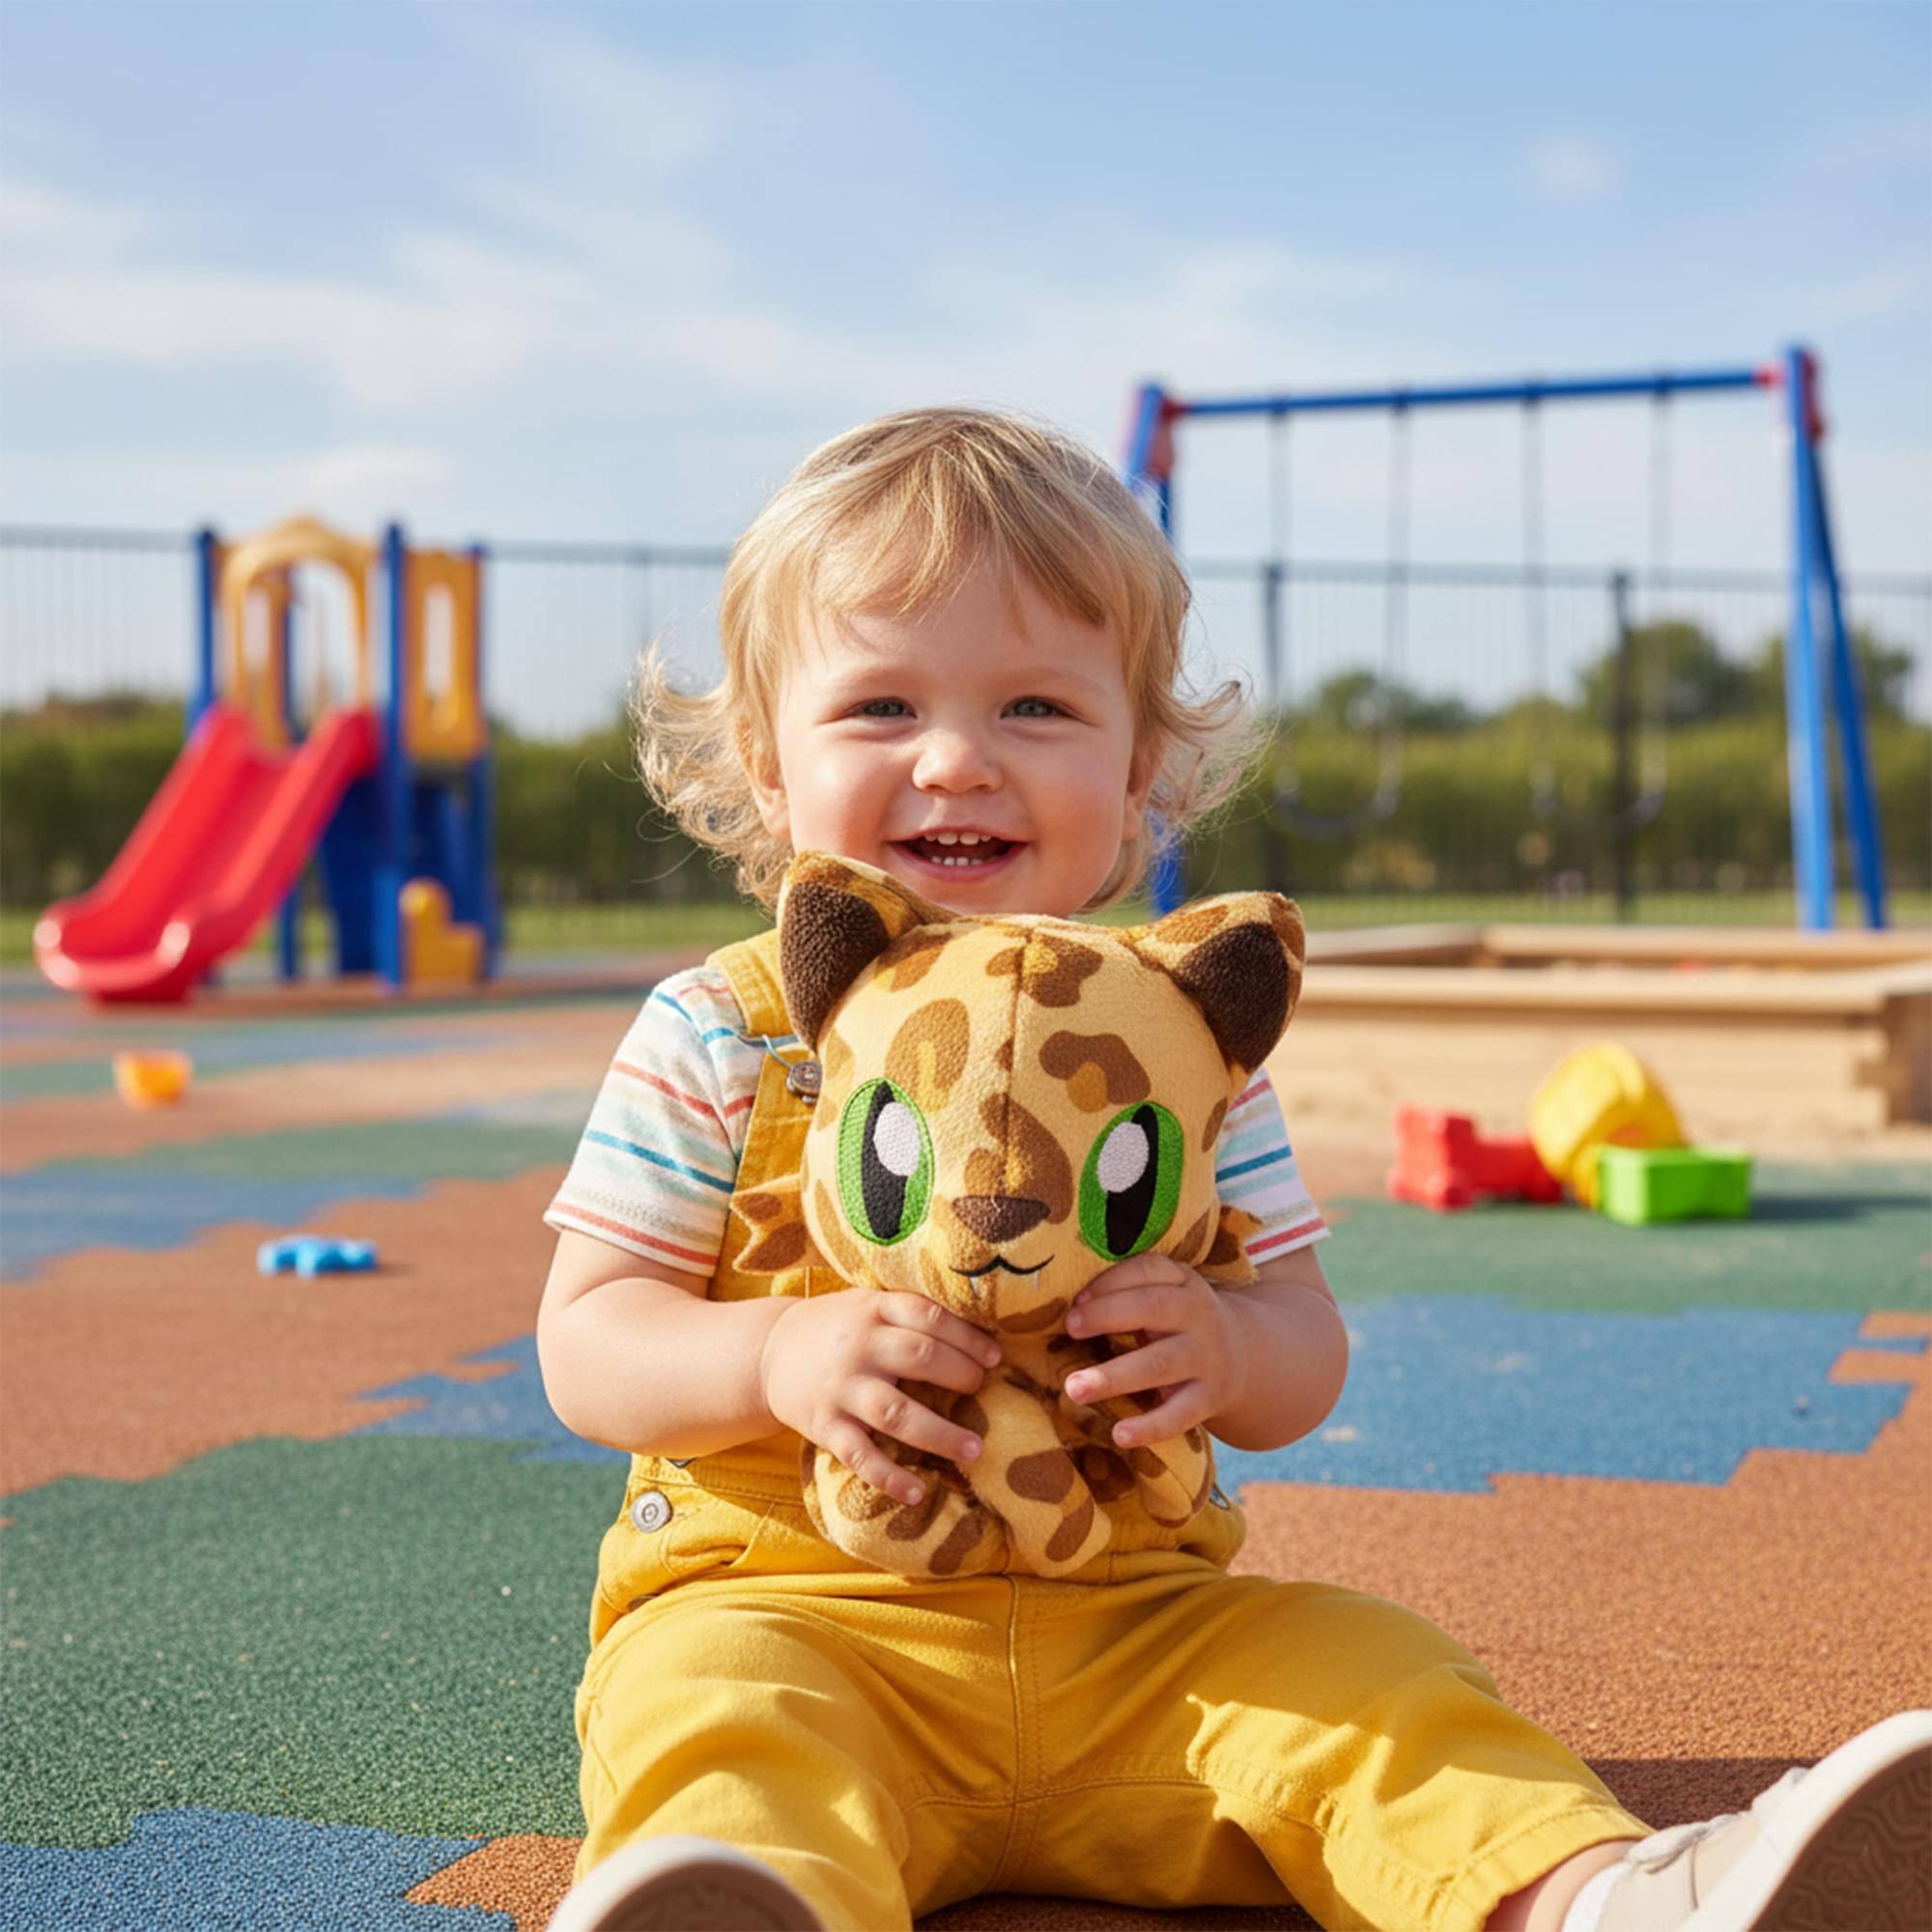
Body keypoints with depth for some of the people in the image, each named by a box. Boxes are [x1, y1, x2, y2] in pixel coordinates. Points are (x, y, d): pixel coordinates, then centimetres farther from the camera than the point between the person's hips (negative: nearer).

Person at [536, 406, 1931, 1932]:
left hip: (1130, 1620, 4)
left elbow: (1305, 1351, 5)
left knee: (1357, 1676, -18)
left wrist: (1229, 1350, -21)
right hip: (792, 1604, -3)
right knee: (716, 1707, -34)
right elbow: (586, 1343, -2)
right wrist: (778, 1360, -24)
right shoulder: (717, 1036, 0)